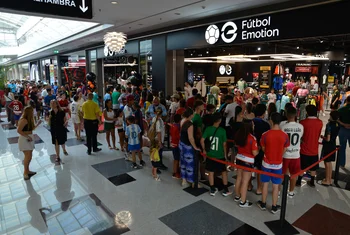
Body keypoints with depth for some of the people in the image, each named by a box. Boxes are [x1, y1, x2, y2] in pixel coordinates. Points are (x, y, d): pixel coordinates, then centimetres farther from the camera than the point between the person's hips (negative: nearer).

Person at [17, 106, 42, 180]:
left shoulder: (29, 120, 10)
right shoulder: (24, 120, -19)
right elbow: (18, 130, -22)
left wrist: (37, 124, 7)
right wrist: (27, 136, -21)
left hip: (29, 139, 9)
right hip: (24, 139, -9)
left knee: (29, 156, 14)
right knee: (28, 156, -8)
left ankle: (27, 171, 26)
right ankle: (25, 172, 4)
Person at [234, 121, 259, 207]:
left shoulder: (238, 135, -2)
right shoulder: (252, 138, -22)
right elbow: (254, 153, -18)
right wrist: (258, 149, 1)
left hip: (239, 158, 7)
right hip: (248, 161, -6)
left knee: (239, 178, 19)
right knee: (245, 181, 4)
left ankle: (237, 196, 35)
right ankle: (243, 202, 15)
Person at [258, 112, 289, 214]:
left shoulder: (265, 135, -15)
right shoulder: (285, 136, -11)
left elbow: (263, 149, -1)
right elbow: (284, 151, 1)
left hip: (267, 163, 0)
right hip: (278, 164, 1)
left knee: (265, 184, 15)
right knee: (275, 186, 11)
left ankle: (263, 204, 29)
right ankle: (274, 207, 23)